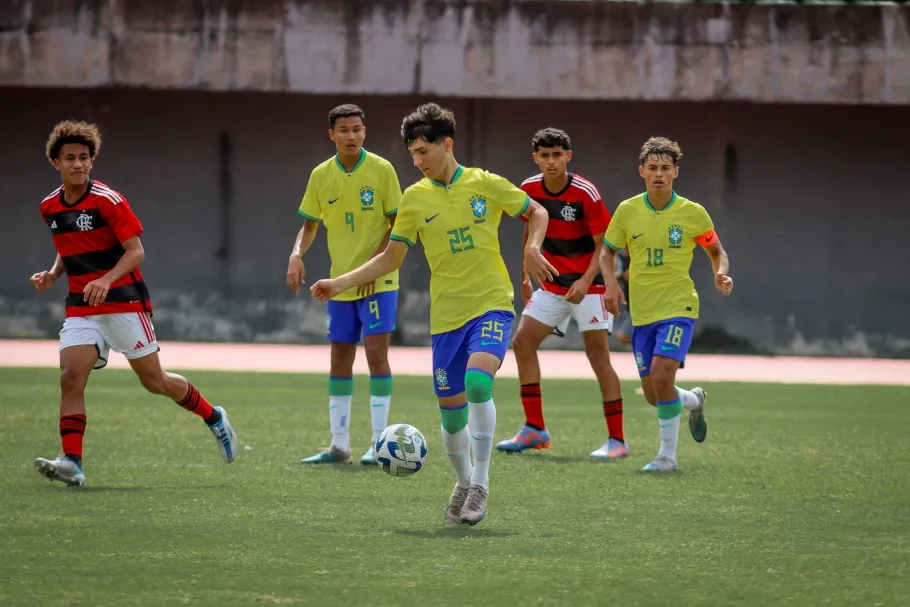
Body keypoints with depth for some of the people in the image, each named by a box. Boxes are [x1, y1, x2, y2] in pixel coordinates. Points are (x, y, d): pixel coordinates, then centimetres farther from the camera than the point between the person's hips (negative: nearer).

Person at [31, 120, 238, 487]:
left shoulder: (108, 201, -11)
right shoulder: (50, 207, 7)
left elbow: (136, 252, -13)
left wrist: (107, 280, -30)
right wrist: (53, 274, 3)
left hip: (124, 302, -5)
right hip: (81, 309, 5)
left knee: (155, 381, 3)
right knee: (70, 378, -16)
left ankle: (214, 418, 28)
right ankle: (72, 462, -20)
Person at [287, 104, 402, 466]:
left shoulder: (381, 170, -8)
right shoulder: (321, 176, 3)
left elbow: (398, 226, -7)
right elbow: (310, 225, 11)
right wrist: (297, 254, -8)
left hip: (378, 280, -4)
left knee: (376, 353, -11)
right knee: (339, 361, 8)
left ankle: (379, 443, -5)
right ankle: (339, 445, 15)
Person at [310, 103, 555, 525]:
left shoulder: (486, 184, -2)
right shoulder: (415, 198, 4)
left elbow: (536, 212, 12)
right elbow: (391, 257, 8)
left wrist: (532, 249, -7)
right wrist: (340, 283, -2)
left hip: (492, 304, -3)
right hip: (446, 315, 3)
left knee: (478, 381, -27)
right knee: (451, 410, 3)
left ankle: (481, 482, -15)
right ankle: (463, 483, 30)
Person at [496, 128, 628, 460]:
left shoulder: (585, 193, -18)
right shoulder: (529, 189, -2)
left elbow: (604, 244, -15)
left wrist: (586, 280, -28)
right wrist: (525, 276, 15)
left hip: (588, 284, -6)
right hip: (553, 283, 6)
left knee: (598, 355, -11)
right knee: (522, 343, 1)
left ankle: (617, 440, -7)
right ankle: (534, 429, 9)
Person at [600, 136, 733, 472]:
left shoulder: (693, 213, -5)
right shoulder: (627, 211, 0)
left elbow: (715, 250, 9)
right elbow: (607, 252, 12)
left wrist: (721, 273, -13)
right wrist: (611, 283, -7)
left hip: (678, 307, -4)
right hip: (642, 312, 4)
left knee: (662, 375, -22)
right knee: (653, 395, 5)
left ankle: (667, 455, -7)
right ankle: (694, 400, 41)